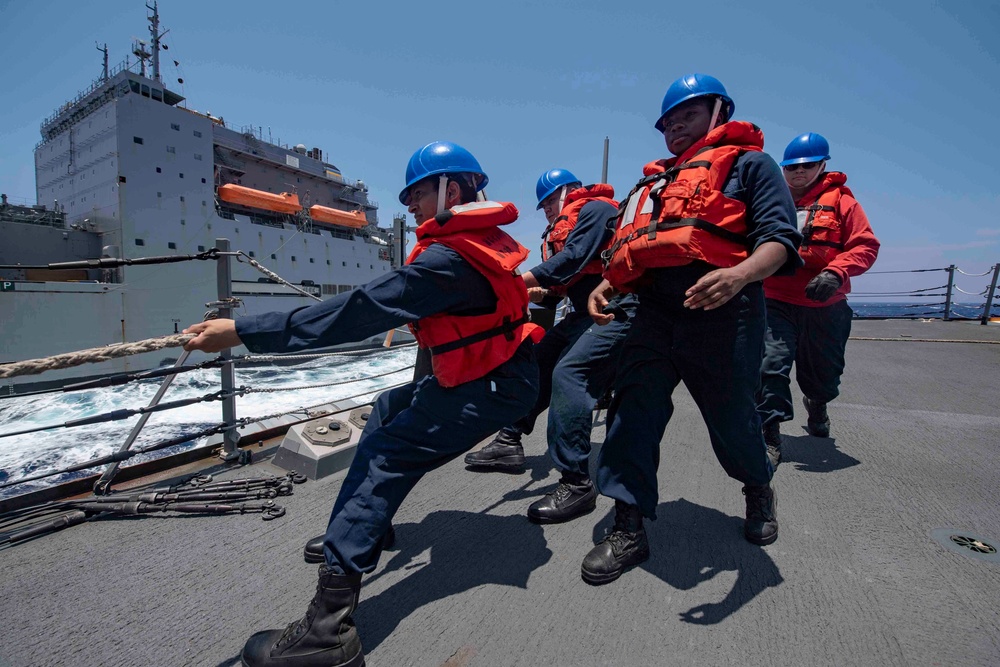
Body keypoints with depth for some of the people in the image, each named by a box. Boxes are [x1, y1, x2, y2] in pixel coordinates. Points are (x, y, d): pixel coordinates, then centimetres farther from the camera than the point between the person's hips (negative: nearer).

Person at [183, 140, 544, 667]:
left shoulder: (447, 260, -22)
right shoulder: (484, 238, 7)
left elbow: (356, 313, -27)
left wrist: (242, 332, -24)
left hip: (492, 389, -10)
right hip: (487, 370, 10)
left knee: (384, 456, -15)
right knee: (388, 409, 18)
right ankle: (358, 532, 28)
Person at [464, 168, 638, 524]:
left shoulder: (596, 209, -4)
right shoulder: (561, 229, 23)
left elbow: (575, 258, -20)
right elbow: (561, 287, 17)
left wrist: (519, 281, -20)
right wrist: (539, 293, -5)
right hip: (585, 312, 10)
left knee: (568, 373, -23)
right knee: (536, 359, 5)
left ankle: (577, 484, -19)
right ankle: (509, 443, 10)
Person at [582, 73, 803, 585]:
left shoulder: (750, 165, 10)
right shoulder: (654, 183, 27)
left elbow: (780, 236, -5)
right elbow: (630, 253, 23)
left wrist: (740, 275, -27)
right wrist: (605, 286, 3)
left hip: (720, 312, -4)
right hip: (654, 313, 5)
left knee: (731, 417, 8)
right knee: (633, 410, -7)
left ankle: (759, 490, 41)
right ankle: (628, 530, 3)